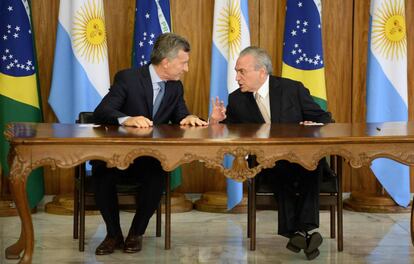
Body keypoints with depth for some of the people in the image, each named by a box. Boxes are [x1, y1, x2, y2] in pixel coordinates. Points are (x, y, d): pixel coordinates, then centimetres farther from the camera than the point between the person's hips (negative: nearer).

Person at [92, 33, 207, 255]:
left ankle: (136, 233, -5)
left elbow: (180, 118, 11)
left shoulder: (176, 87, 7)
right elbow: (100, 113, -18)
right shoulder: (127, 78, -10)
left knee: (156, 177, -31)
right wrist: (127, 119, -38)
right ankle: (113, 234, -9)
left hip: (152, 158, 3)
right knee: (102, 174, -33)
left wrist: (189, 119, -14)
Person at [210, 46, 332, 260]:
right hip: (266, 166, 1)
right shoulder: (237, 100, 7)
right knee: (281, 171, -35)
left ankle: (303, 228, -40)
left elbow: (325, 118, 8)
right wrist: (215, 121, -12)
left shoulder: (292, 89, 3)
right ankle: (296, 232, -36)